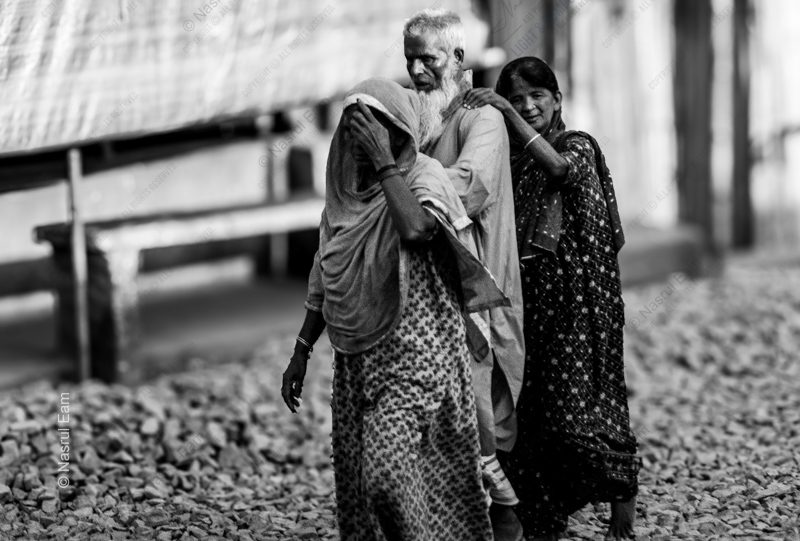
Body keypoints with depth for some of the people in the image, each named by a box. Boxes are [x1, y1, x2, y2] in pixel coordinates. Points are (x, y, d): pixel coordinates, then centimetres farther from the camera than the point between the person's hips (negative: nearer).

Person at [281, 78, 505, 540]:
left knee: (388, 472, -19)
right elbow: (325, 278, 19)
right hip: (356, 358, 7)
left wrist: (384, 162, -22)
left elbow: (415, 229, -32)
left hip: (412, 357, -7)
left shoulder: (425, 176, -8)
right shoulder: (346, 186, 11)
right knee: (357, 481, 6)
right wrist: (302, 350, 18)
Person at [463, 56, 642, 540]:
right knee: (526, 417, 2)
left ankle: (623, 492, 9)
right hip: (520, 298, 4)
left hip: (572, 299, -4)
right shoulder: (505, 158, 13)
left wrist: (507, 114, -23)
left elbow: (559, 166, -22)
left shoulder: (578, 145, 2)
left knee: (573, 414, -11)